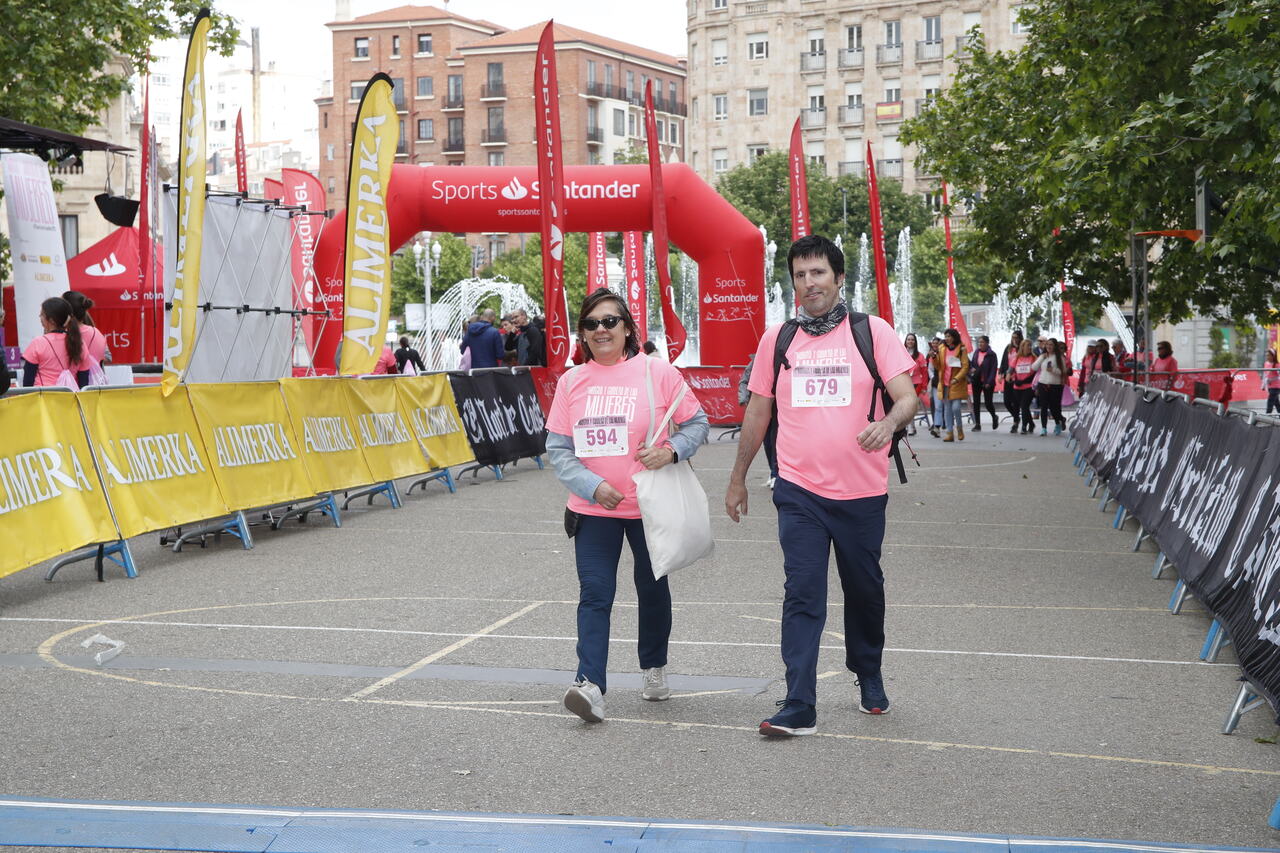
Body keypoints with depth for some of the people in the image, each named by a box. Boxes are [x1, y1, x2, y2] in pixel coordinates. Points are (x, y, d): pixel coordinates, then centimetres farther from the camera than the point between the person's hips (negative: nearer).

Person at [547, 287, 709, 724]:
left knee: (652, 588, 15)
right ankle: (590, 685, -13)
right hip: (593, 508, 1)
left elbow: (697, 422, 1)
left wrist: (672, 449, -19)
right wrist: (592, 485, -14)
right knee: (594, 594, -7)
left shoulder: (658, 372, -6)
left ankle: (655, 667, 34)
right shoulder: (571, 381, 2)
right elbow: (557, 447, 1)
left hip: (651, 506, -1)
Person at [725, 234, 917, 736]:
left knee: (865, 590, 14)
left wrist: (886, 424, -29)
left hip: (862, 491, 0)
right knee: (802, 596, -7)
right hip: (799, 491, 1)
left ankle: (869, 677, 37)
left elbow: (908, 397, -7)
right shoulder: (777, 339, 7)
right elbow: (757, 412, 14)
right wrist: (738, 479, 16)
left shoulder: (872, 332, 0)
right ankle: (798, 709, -8)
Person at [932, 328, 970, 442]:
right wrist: (934, 357, -10)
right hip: (944, 384, 4)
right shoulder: (941, 349, 9)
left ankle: (959, 428, 12)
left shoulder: (961, 349, -3)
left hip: (957, 384, -4)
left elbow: (965, 366, -7)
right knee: (947, 409, 5)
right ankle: (950, 433, 10)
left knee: (955, 407, -12)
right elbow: (937, 366, 9)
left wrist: (957, 378, -20)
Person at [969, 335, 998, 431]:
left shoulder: (991, 355, -9)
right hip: (976, 381, 5)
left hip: (987, 383, -5)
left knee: (988, 403, 1)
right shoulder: (976, 352, 7)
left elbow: (993, 370, -12)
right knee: (976, 402, 3)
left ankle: (994, 418, 30)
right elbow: (972, 364, 14)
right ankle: (977, 424, 8)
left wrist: (989, 382, -19)